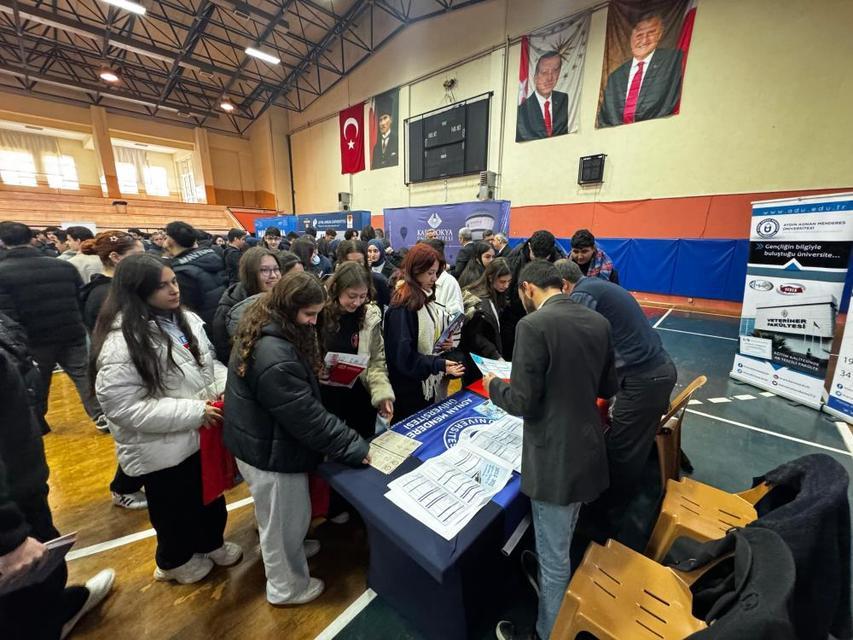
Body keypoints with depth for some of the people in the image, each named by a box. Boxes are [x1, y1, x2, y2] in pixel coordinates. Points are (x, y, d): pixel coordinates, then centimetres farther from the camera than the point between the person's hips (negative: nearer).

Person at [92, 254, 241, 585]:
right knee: (176, 509, 19)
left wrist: (227, 385, -11)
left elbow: (209, 363, 9)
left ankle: (211, 542, 53)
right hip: (162, 450, -6)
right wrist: (194, 411, -25)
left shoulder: (187, 320, -2)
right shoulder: (120, 342, -24)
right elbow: (123, 408, -25)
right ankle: (174, 560, 49)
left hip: (201, 435, 7)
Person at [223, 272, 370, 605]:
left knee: (283, 516, 32)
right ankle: (287, 587, 42)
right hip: (270, 451, -9)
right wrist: (353, 445, -24)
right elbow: (306, 416, -32)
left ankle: (291, 549, 58)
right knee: (283, 519, 16)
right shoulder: (274, 356, -35)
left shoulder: (267, 333, -2)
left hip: (264, 440, 9)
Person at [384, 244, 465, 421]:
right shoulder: (402, 306, -22)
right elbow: (403, 356, -25)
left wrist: (444, 344, -2)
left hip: (430, 384, 8)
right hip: (410, 389, -8)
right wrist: (439, 365, -26)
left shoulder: (426, 298, 5)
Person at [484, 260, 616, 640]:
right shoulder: (599, 322, 1)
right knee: (563, 546, 30)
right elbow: (608, 387, 11)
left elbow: (523, 402, -22)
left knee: (553, 558, 15)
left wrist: (493, 387, -3)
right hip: (588, 449, 8)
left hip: (555, 458, -8)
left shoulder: (533, 325, -22)